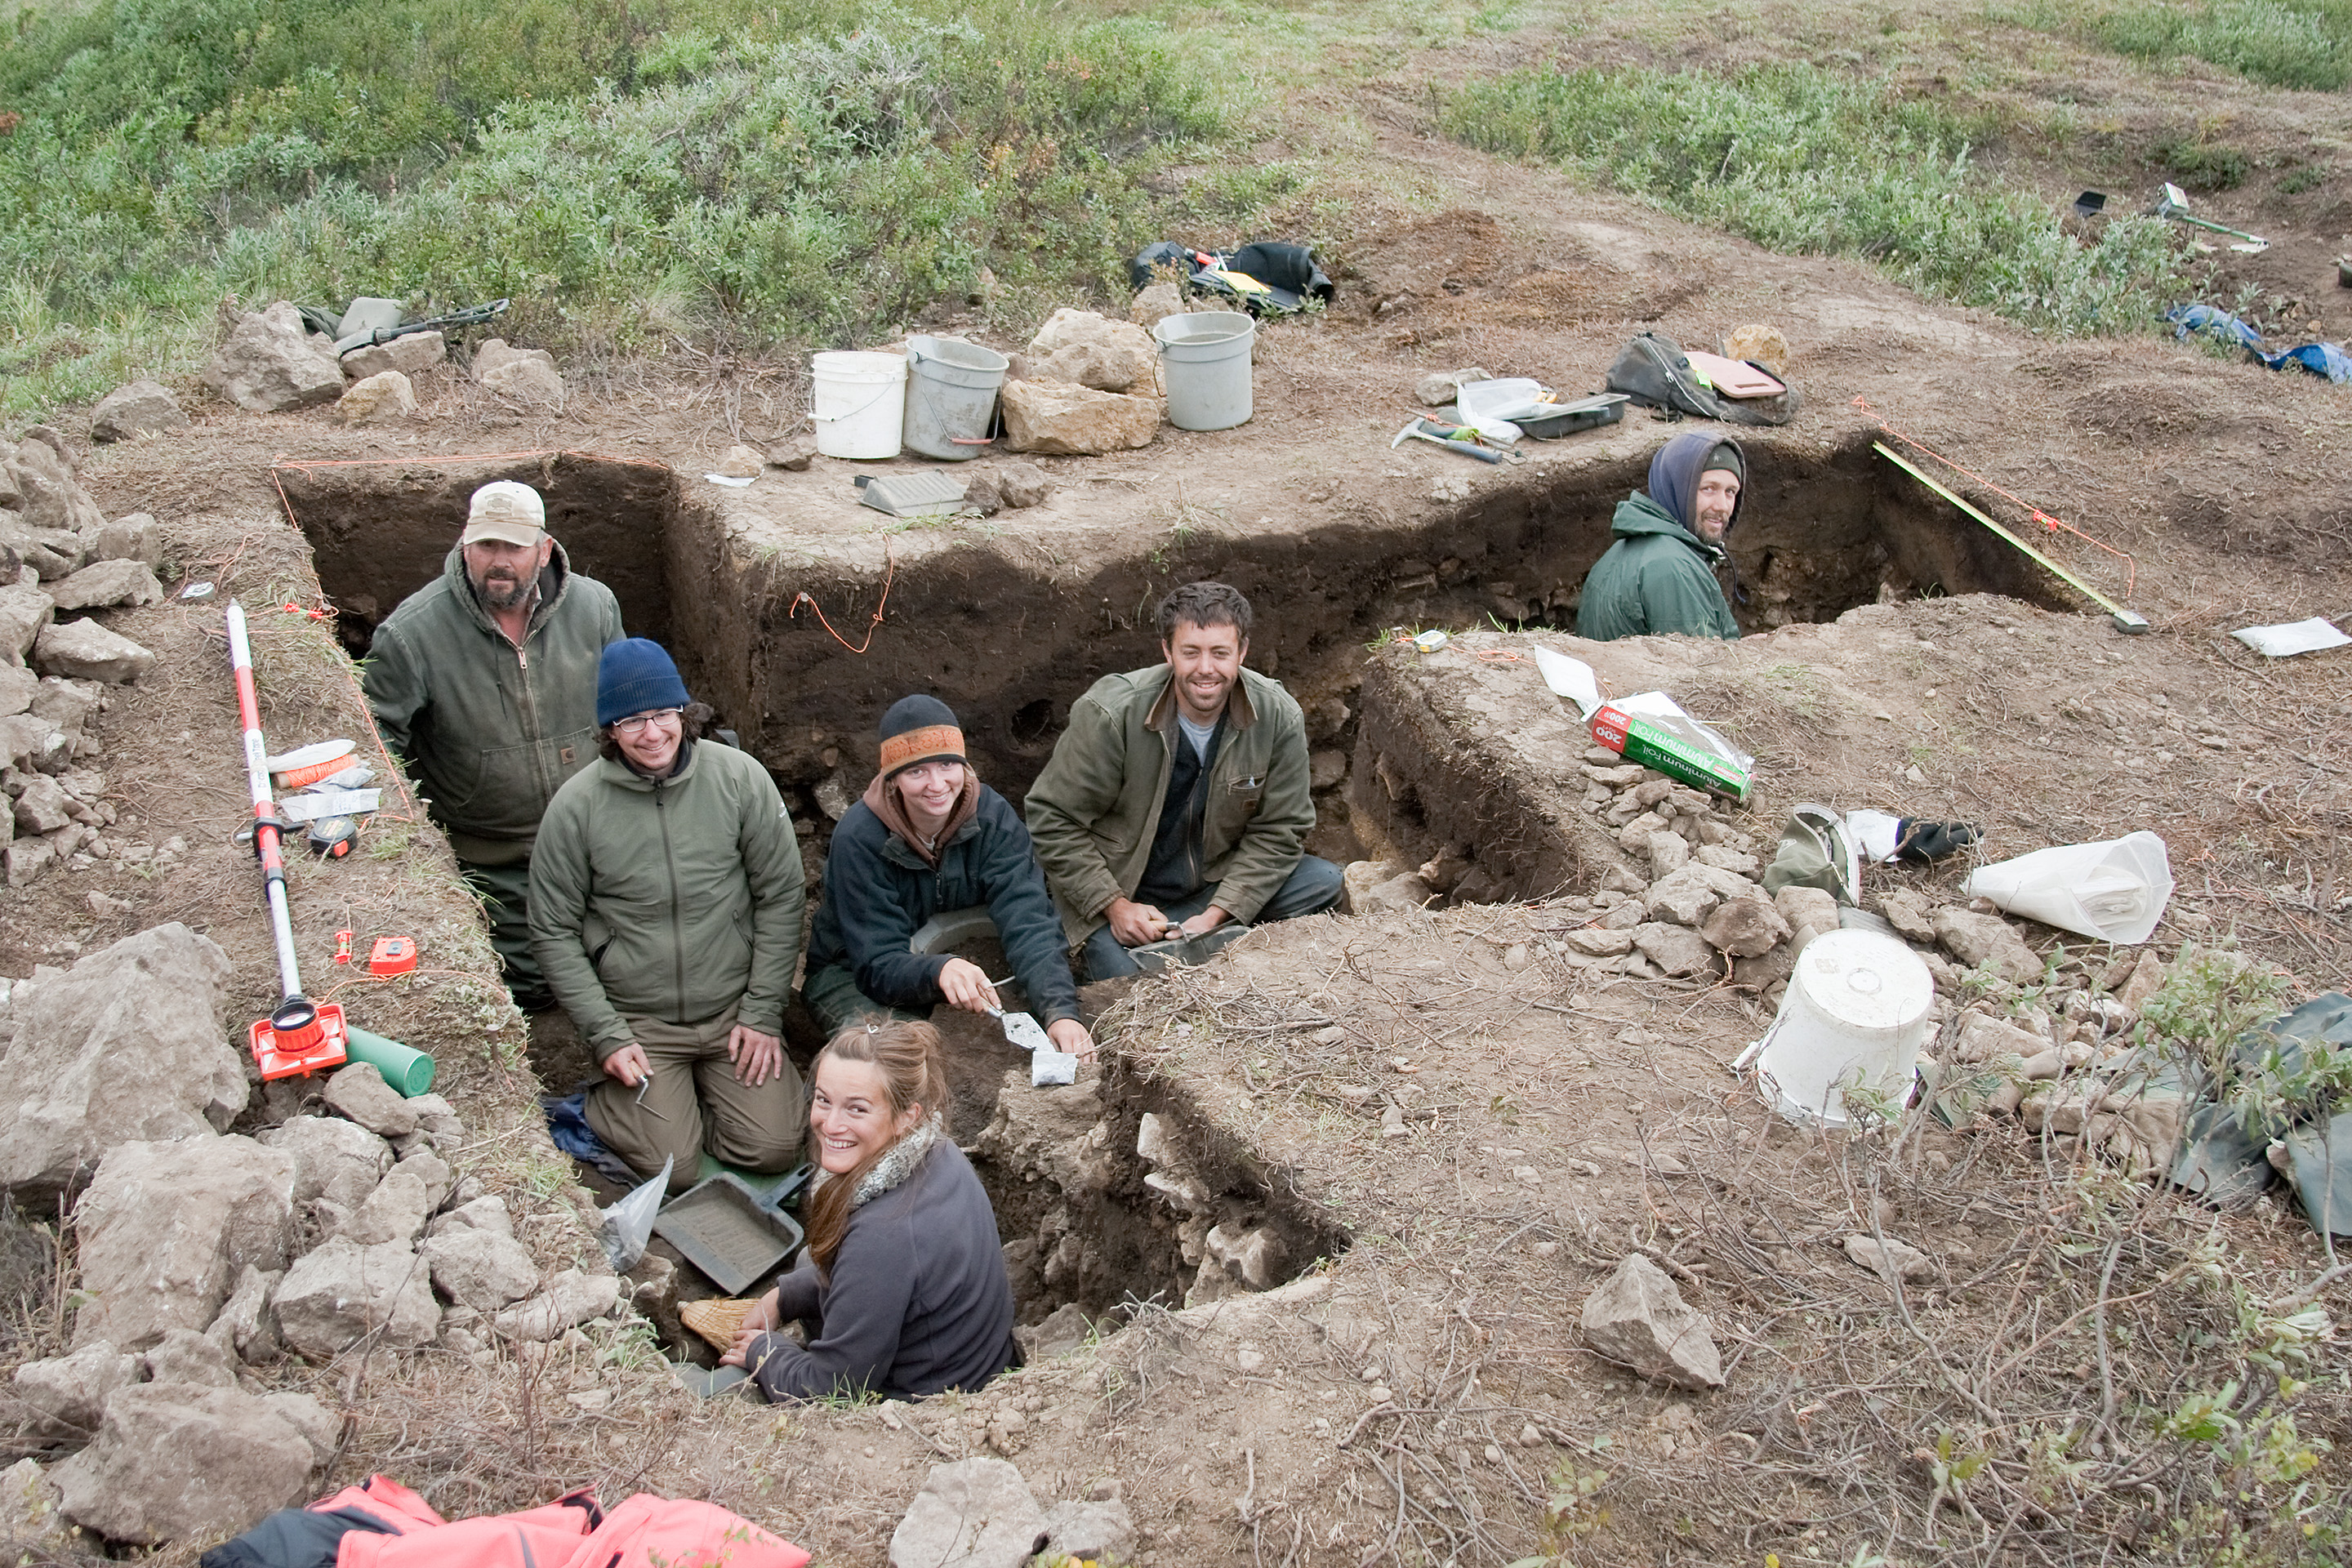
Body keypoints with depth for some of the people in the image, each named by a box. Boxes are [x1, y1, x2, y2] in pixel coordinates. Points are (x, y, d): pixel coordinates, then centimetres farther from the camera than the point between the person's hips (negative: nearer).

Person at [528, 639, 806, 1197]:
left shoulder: (740, 779, -8)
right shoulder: (576, 807, -10)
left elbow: (781, 898, -2)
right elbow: (554, 934, -3)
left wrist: (762, 1012, -6)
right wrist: (606, 1035, -9)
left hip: (733, 1008, 2)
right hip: (637, 1020, -1)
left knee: (773, 1150, -8)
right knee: (672, 1170, -12)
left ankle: (701, 1090, 21)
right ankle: (605, 1103, 19)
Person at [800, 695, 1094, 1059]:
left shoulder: (993, 817, -17)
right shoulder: (859, 839, -26)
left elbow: (1029, 923, -28)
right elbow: (879, 964, -29)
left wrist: (1060, 1012, -46)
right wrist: (940, 971, -52)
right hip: (851, 974, -3)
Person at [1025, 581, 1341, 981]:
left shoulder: (1279, 717, -13)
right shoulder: (1110, 714, -21)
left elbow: (1278, 831, -7)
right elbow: (1052, 819, -13)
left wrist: (1217, 913, -18)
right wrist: (1115, 905, -19)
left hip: (1219, 885, 4)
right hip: (1116, 893, -3)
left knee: (1324, 881, -17)